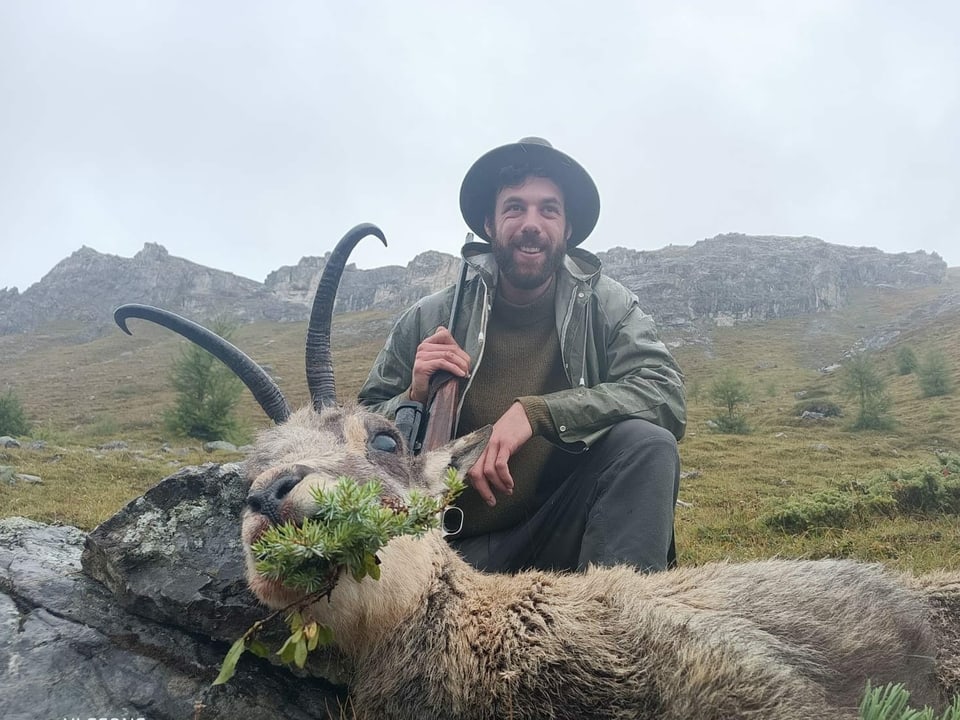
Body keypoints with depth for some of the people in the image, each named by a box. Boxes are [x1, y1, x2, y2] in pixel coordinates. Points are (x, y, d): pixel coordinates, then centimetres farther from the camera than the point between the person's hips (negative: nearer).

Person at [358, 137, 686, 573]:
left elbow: (666, 395, -17)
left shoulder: (605, 306, -1)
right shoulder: (428, 321, -1)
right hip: (459, 549, 0)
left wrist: (535, 411, -27)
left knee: (648, 443, -24)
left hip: (564, 535, 1)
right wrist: (415, 398, -18)